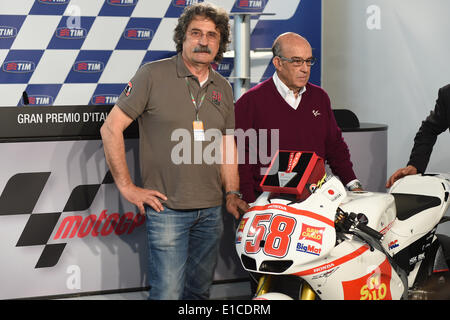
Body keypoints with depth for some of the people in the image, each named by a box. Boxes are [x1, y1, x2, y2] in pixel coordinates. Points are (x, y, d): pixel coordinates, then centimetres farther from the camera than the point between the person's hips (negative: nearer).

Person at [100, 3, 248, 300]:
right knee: (169, 293, -8)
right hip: (167, 209, -5)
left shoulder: (223, 88, 12)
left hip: (211, 210, 6)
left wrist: (232, 193, 9)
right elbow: (111, 128, -5)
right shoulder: (153, 75, -6)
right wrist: (127, 187, -8)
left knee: (200, 291, 14)